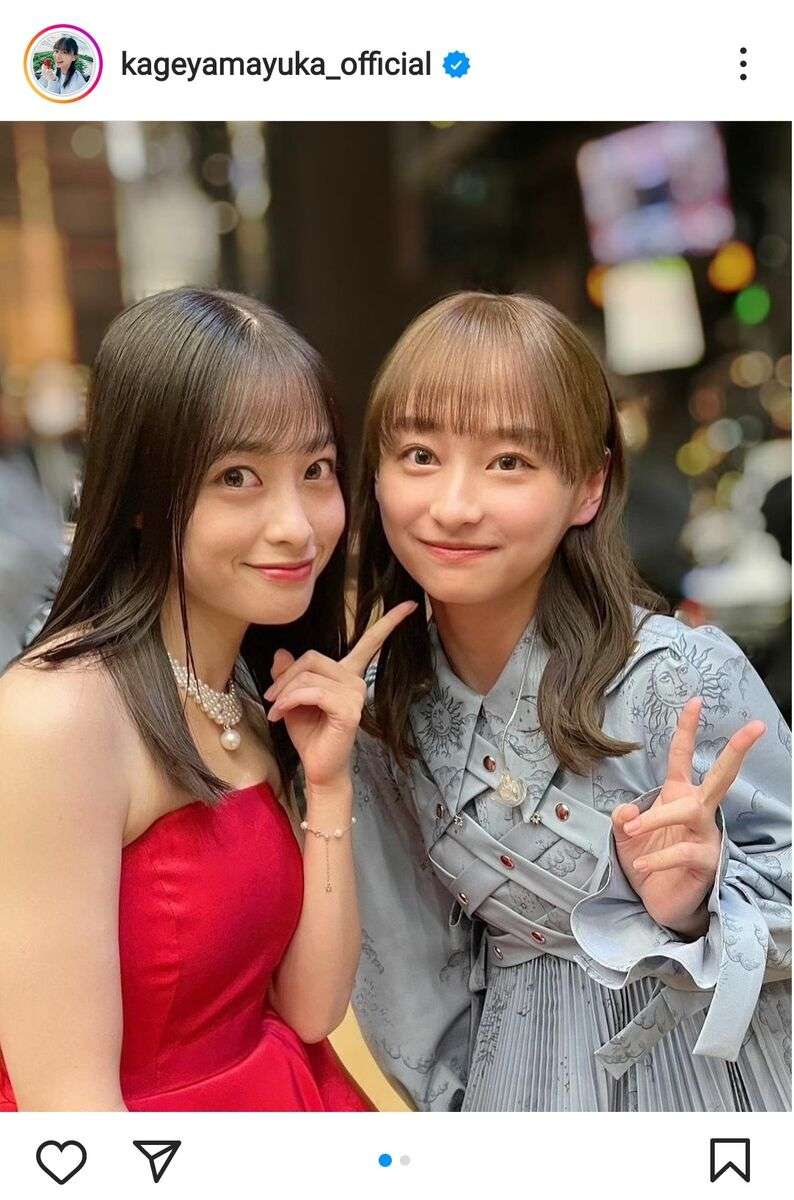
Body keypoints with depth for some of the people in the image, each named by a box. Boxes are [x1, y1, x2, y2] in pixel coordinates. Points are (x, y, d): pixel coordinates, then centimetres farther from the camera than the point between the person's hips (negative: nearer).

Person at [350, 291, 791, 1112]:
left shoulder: (684, 680, -25)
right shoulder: (381, 707, -9)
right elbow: (426, 956, 4)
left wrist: (696, 904, -33)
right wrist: (454, 1103, 8)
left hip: (696, 1067, -3)